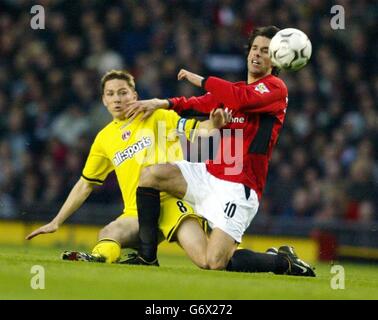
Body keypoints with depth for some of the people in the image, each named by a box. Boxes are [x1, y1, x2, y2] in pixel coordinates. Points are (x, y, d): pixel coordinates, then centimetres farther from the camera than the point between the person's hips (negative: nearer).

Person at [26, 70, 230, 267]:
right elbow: (85, 185, 26)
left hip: (172, 201, -3)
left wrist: (213, 124, -27)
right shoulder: (104, 138, 19)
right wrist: (56, 222, 25)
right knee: (106, 238, -34)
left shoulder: (157, 117, 7)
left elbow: (196, 130, -3)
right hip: (137, 213, 3)